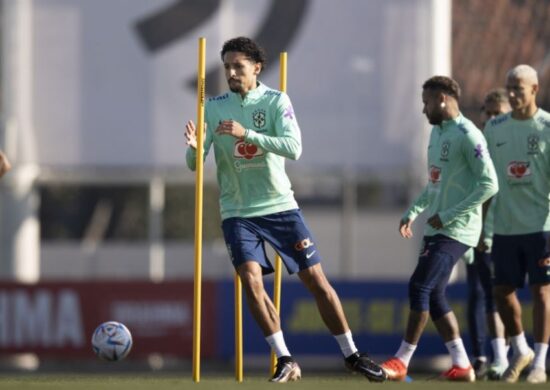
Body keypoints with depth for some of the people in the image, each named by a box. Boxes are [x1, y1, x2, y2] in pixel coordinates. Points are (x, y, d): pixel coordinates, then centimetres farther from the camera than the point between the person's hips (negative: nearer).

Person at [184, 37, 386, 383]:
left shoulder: (276, 101, -6)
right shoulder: (213, 108, -1)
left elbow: (293, 147, -21)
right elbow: (195, 164, -5)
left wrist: (247, 134, -32)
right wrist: (194, 148, -29)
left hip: (280, 205, -1)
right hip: (238, 211, 1)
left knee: (317, 281, 1)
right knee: (251, 281, -18)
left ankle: (351, 354, 15)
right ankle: (285, 360, -7)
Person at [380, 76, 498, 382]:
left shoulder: (467, 135, -15)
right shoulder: (437, 132, 15)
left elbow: (489, 184, -19)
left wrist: (448, 215, -19)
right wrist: (413, 211, 14)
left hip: (456, 231, -10)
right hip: (436, 228, 10)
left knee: (420, 287, -13)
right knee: (434, 296, 8)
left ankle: (402, 362, -9)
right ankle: (461, 365, 13)